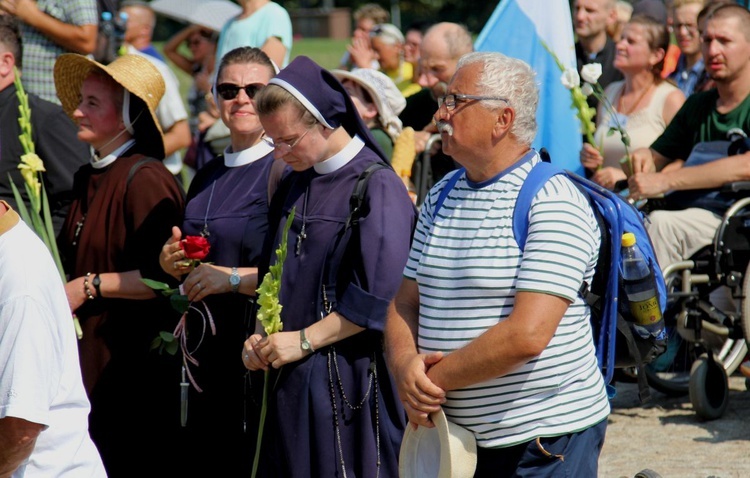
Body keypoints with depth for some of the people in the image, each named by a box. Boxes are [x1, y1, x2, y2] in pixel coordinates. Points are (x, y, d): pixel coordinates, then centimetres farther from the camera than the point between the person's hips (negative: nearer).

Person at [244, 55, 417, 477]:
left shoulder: (378, 187, -11)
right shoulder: (294, 188, 14)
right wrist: (261, 339, 3)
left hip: (348, 383, -7)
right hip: (289, 379, 7)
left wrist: (304, 340, -14)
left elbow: (379, 297, -18)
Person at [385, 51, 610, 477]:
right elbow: (405, 303, 10)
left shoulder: (553, 205, -14)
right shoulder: (441, 198, 11)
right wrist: (406, 365, -12)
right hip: (452, 437, 7)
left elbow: (527, 335, -22)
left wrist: (437, 378, -14)